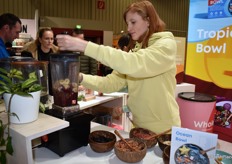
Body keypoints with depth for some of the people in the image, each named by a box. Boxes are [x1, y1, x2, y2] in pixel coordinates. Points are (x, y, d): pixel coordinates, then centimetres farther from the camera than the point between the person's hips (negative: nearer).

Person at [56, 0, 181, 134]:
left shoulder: (166, 45, -13)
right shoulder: (135, 49, 9)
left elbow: (134, 64, -33)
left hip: (163, 130, -6)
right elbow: (112, 82, -2)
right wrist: (80, 77, -17)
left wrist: (85, 46, -33)